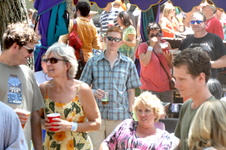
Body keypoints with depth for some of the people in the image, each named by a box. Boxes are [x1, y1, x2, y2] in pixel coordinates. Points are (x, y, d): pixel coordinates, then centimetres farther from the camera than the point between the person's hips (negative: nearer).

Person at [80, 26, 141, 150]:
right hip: (96, 115, 0)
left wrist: (129, 113, 5)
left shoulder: (128, 64, 9)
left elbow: (131, 91, 11)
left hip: (119, 116, 0)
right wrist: (93, 92, -11)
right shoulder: (93, 62, 8)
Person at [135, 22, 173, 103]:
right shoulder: (143, 46, 0)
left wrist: (168, 58, -6)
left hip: (166, 87, 4)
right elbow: (145, 63, -19)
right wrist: (151, 46, -15)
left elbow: (172, 66, 15)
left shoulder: (166, 45, 11)